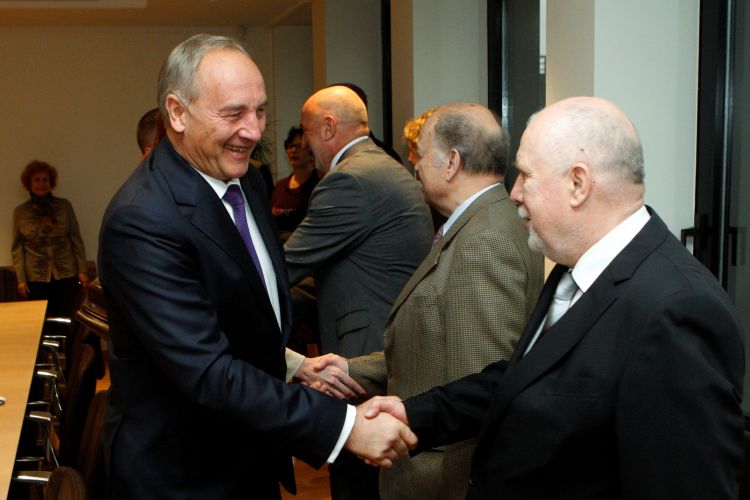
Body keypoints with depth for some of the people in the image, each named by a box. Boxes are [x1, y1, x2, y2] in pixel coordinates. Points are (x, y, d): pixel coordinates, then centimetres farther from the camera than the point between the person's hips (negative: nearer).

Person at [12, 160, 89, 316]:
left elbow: (76, 239, 4)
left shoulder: (64, 205, 3)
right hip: (36, 279, 0)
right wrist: (20, 278, -2)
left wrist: (82, 269, -1)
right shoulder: (20, 211, 3)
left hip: (67, 275, 0)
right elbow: (17, 248, 4)